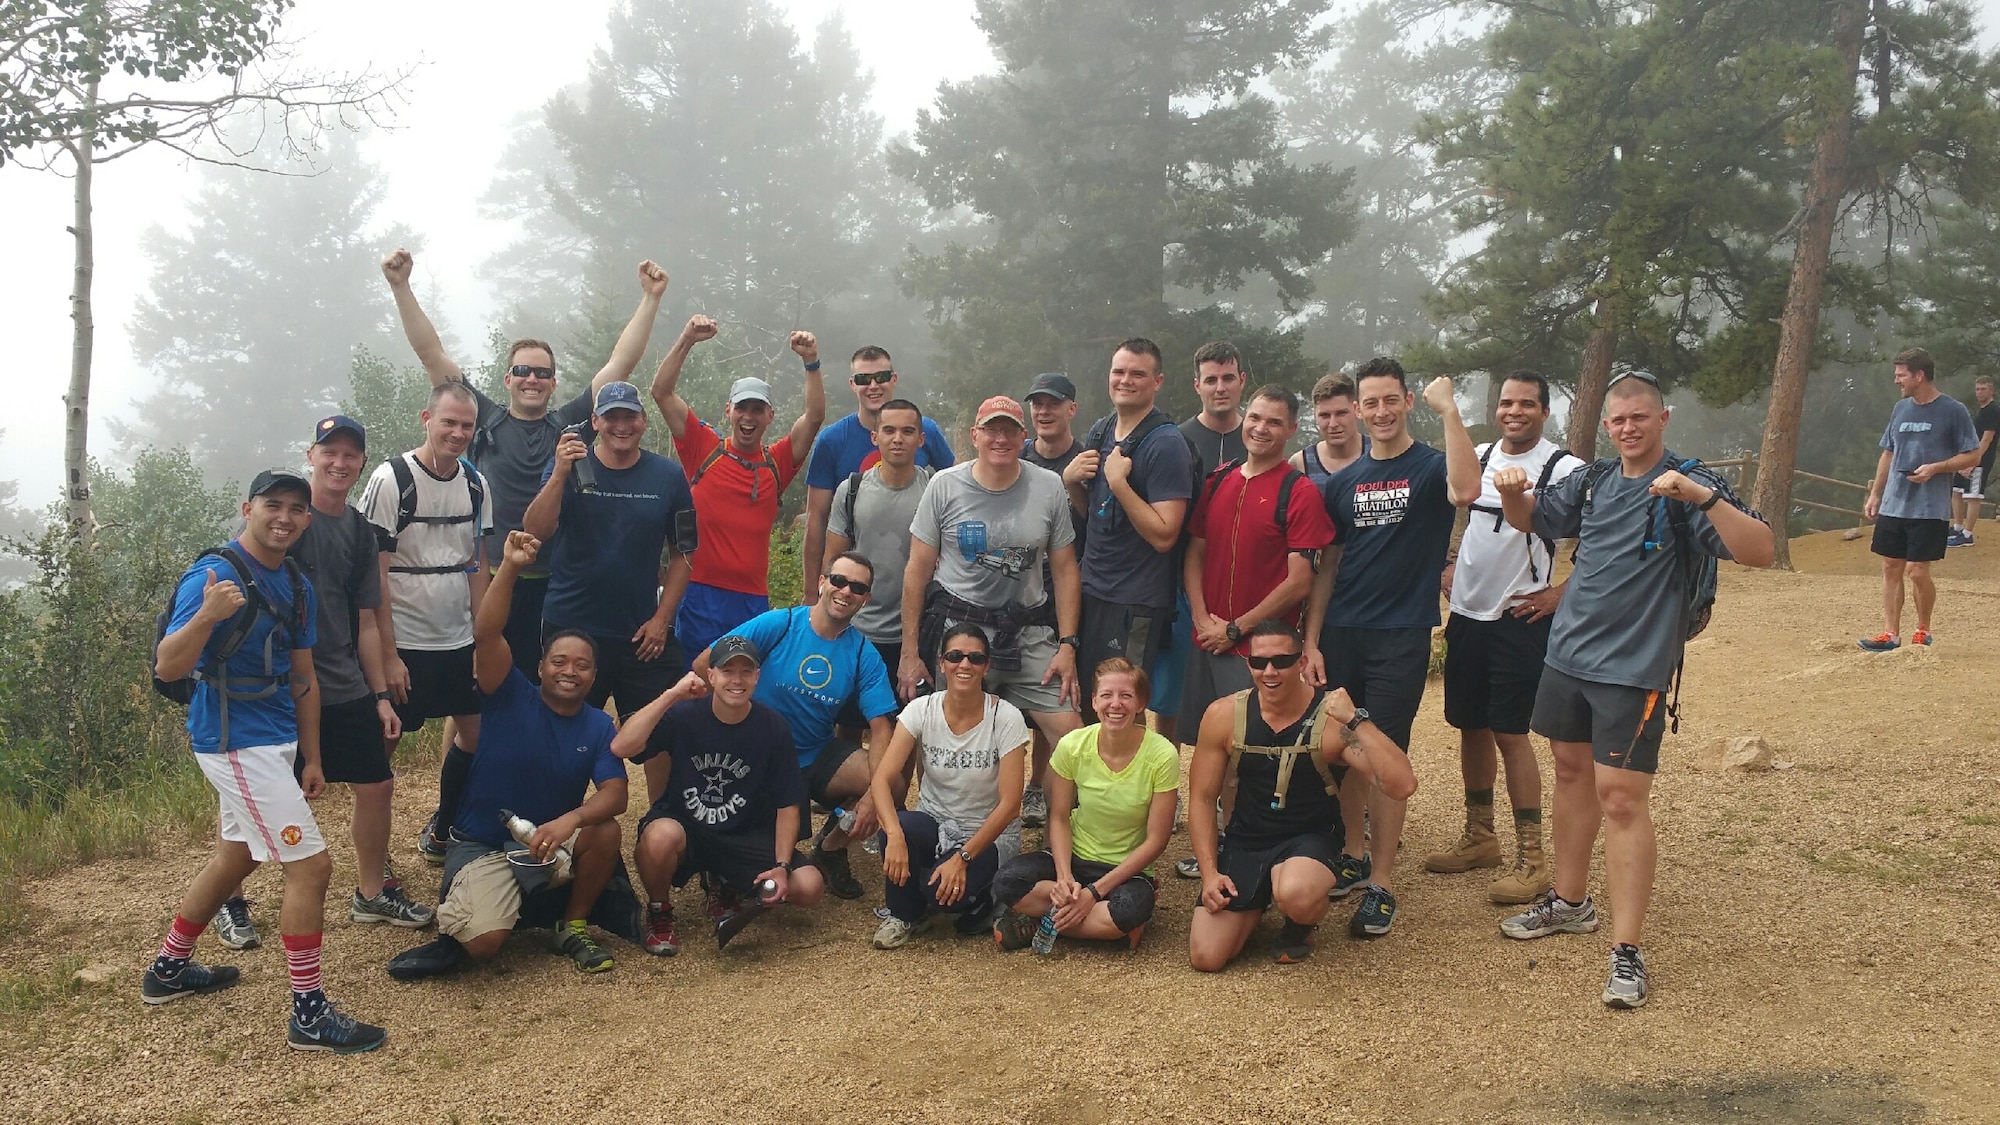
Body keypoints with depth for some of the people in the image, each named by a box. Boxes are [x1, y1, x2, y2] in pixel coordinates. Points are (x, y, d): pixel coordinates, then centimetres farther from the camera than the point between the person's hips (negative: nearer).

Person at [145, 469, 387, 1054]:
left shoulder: (298, 586, 8)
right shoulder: (214, 574, -16)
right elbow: (167, 668, -23)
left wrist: (312, 759, 15)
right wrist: (207, 615, -41)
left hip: (276, 741, 9)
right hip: (235, 742, -9)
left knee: (235, 857, 23)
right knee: (310, 864, -10)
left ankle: (168, 969, 42)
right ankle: (309, 1013, -1)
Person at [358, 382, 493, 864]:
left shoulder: (475, 484, 5)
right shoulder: (391, 479, -12)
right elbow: (374, 573, -13)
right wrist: (388, 655, -15)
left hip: (458, 642, 6)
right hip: (404, 644, -6)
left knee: (474, 734, 9)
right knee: (385, 744, 2)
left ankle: (441, 830, 28)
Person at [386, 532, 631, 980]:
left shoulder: (599, 727, -1)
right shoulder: (512, 699, -8)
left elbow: (615, 794, -15)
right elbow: (486, 635, -23)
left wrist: (572, 819, -36)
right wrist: (510, 569, -35)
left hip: (549, 841, 3)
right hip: (481, 844, -3)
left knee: (605, 831, -28)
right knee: (483, 943, -29)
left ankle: (574, 927, -3)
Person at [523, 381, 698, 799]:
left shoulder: (667, 476, 0)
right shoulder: (569, 466, -2)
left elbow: (683, 553, 5)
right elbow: (536, 532, -14)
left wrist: (661, 618, -3)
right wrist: (560, 474, -28)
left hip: (643, 633, 1)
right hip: (571, 629, -1)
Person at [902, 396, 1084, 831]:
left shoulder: (1048, 487, 1)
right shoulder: (945, 486, -3)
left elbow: (1064, 570, 5)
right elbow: (917, 571, 0)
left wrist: (1067, 645, -1)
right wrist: (910, 651, -2)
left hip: (1029, 631, 2)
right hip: (959, 625, -1)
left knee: (1071, 736, -5)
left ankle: (1035, 792, 21)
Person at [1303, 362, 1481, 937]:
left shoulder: (1430, 467, -2)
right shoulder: (1343, 482, 11)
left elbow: (1466, 490, -28)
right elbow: (1328, 567, 12)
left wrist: (1449, 410, -26)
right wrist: (1311, 641, 5)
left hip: (1401, 636, -4)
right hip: (1340, 632, 5)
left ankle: (1380, 885, 6)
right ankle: (1354, 855, 28)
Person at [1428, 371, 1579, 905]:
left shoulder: (1564, 470, -10)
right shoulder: (1477, 458, 8)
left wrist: (1562, 593, -11)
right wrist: (1449, 566, 12)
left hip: (1521, 619, -6)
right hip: (1466, 614, 6)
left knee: (1510, 732, -6)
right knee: (1471, 727, 12)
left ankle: (1531, 858, 3)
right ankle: (1480, 838, 26)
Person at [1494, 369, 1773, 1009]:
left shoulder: (1689, 490, -10)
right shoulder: (1593, 482, 8)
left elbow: (1758, 553, -21)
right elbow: (1530, 520, 23)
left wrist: (1704, 496, -35)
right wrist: (1512, 492, 0)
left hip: (1634, 670, -7)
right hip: (1567, 655, 7)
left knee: (1621, 799, -9)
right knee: (1572, 773, 17)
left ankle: (1627, 951, -3)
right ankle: (1570, 902, 34)